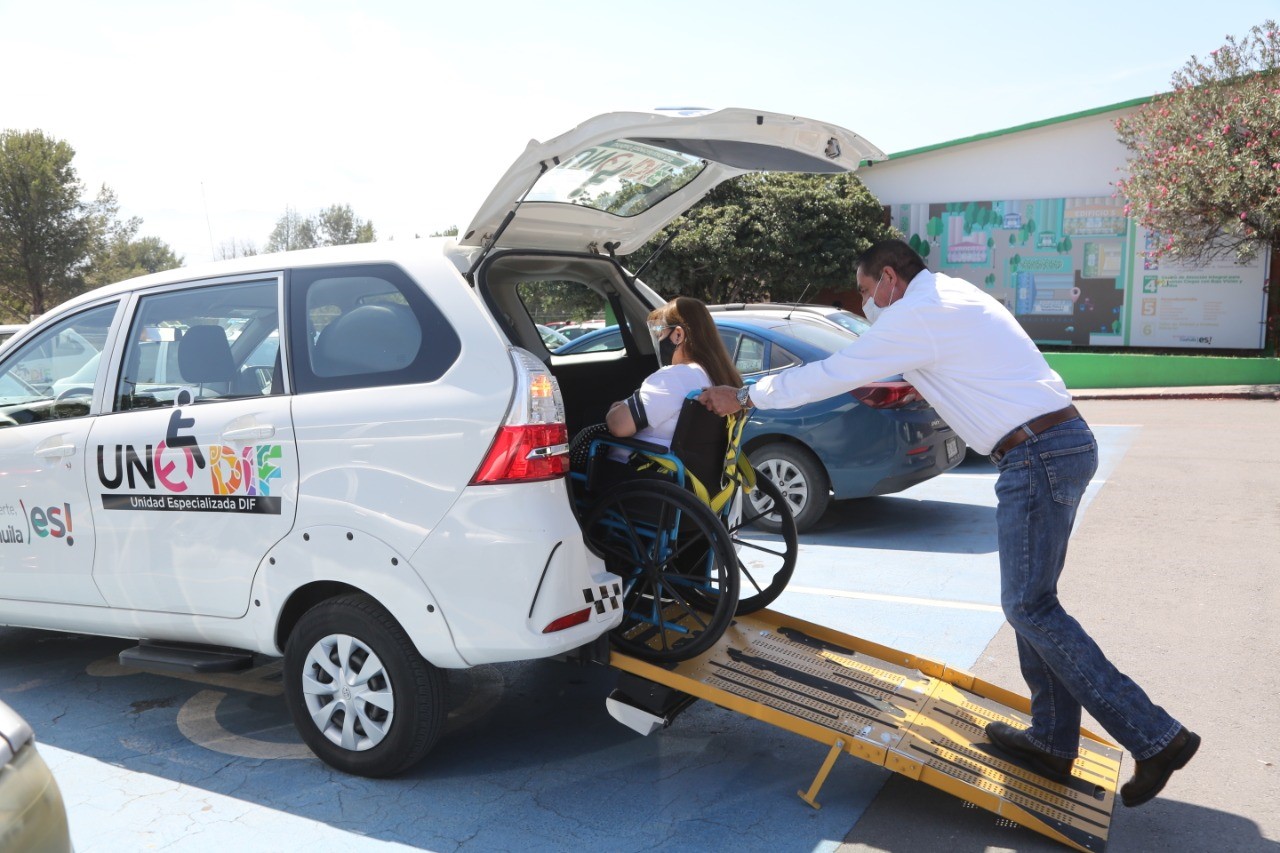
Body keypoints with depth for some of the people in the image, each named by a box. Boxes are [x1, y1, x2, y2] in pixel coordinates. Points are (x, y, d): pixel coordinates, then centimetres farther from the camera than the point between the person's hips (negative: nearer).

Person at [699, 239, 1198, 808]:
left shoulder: (917, 315, -10)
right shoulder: (955, 296, 19)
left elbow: (830, 375, -7)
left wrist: (744, 397, 2)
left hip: (1036, 456, -10)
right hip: (1067, 440, 10)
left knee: (1029, 607, -6)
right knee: (1032, 599, 13)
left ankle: (1155, 738, 0)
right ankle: (1053, 740, 20)